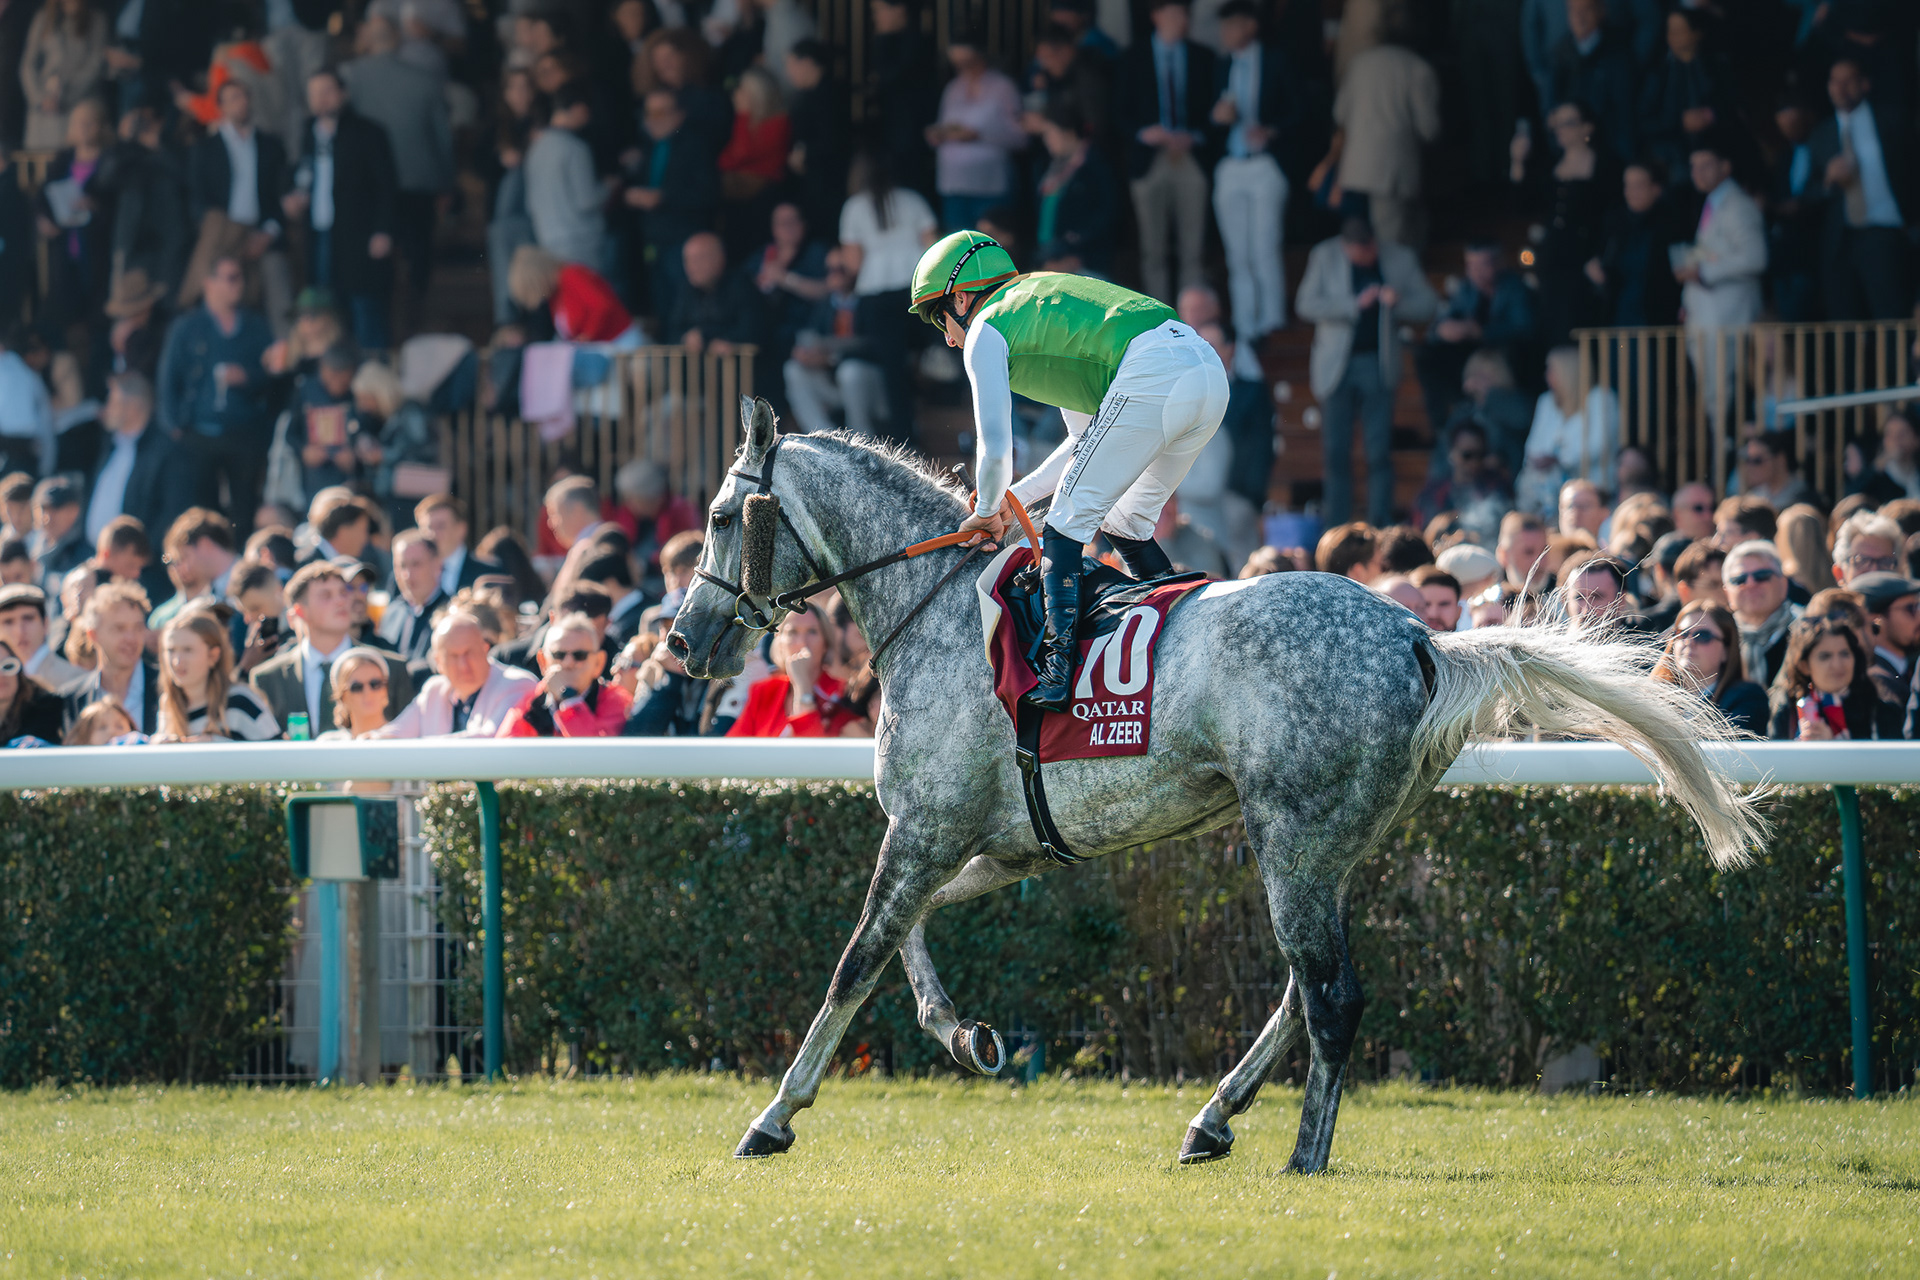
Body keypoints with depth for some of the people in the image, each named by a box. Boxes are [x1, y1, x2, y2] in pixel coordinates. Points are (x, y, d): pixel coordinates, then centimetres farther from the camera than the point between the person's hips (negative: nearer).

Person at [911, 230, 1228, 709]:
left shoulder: (985, 331, 11)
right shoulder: (1042, 304, 37)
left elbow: (995, 447, 5)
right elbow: (1087, 439, 37)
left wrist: (987, 511, 24)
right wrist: (1016, 498, 35)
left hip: (1151, 378, -8)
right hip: (1209, 370, 8)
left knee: (1070, 520, -1)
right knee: (1124, 523, 22)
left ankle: (1058, 669, -10)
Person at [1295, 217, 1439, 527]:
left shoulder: (1400, 258, 4)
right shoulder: (1325, 257, 1)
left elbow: (1429, 304, 7)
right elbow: (1306, 304, -6)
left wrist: (1398, 304, -14)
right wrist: (1355, 304, -17)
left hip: (1378, 363, 0)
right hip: (1338, 363, 0)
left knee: (1380, 452, -4)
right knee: (1337, 452, 0)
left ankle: (1380, 524, -1)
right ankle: (1336, 528, 5)